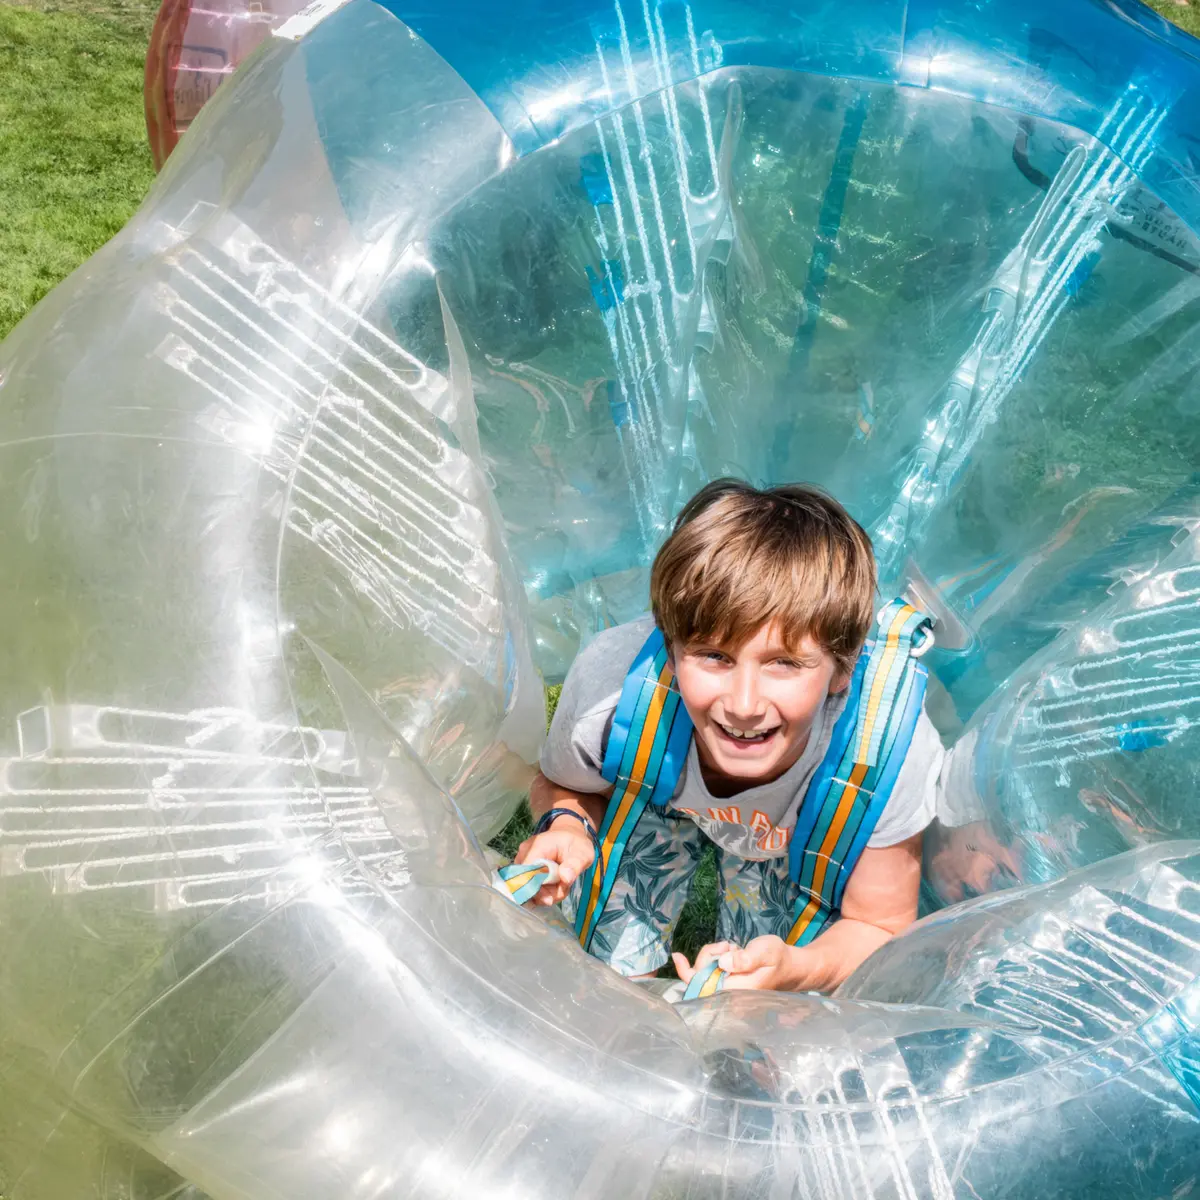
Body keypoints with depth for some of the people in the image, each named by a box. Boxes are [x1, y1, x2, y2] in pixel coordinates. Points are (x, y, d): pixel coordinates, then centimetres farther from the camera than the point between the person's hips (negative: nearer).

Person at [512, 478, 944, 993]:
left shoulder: (891, 754, -40)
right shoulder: (609, 684, -40)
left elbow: (880, 928, -23)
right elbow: (560, 786, -14)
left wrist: (794, 968, -45)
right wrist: (566, 827, -39)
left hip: (797, 847, 0)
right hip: (657, 801, 0)